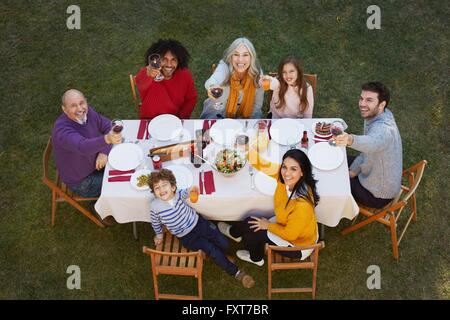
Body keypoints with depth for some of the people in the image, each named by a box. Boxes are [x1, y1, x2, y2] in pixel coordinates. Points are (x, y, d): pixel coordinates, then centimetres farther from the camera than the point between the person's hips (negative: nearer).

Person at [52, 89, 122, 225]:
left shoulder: (87, 112, -14)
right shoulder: (62, 130, -37)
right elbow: (83, 146, -54)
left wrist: (104, 151, -22)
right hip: (81, 181, -7)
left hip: (95, 163, 7)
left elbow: (109, 126, -6)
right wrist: (107, 139, -74)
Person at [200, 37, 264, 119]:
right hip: (218, 113, -2)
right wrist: (212, 86, -69)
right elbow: (215, 78, -47)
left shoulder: (257, 72, -15)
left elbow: (257, 104, -4)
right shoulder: (225, 66, -23)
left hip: (245, 116, 2)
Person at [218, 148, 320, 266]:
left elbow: (290, 234, -26)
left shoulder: (302, 204, -40)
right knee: (251, 223, 9)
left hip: (299, 246, -6)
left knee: (251, 228, 2)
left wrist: (268, 225, -11)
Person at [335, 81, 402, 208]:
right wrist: (353, 170, 4)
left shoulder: (383, 128, -37)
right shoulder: (380, 115, -7)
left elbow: (371, 142, -62)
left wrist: (350, 140, -81)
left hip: (378, 194, -9)